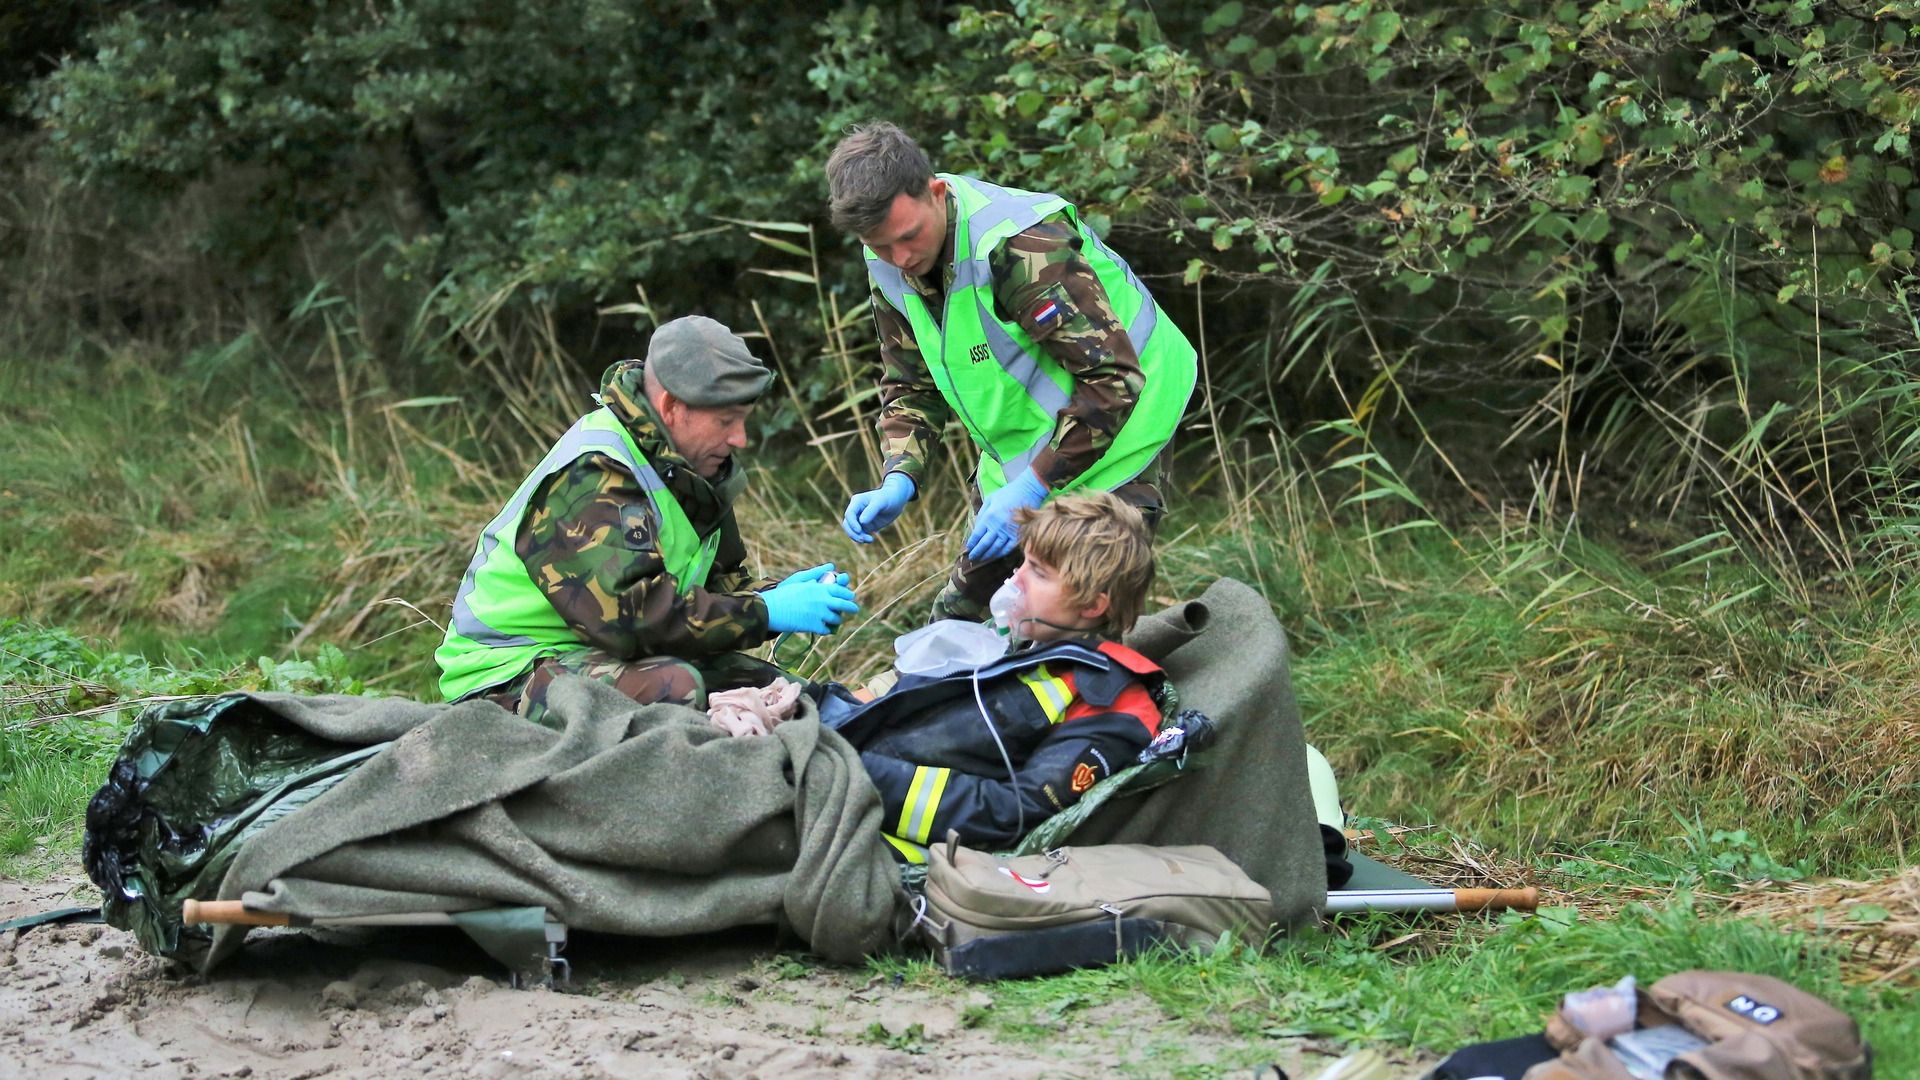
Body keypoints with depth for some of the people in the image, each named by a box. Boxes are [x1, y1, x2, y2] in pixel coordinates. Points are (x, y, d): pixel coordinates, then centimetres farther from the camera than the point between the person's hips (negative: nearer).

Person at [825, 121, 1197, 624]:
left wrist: (1030, 489, -34)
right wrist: (897, 481, -14)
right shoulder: (890, 265, -6)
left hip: (1116, 424, -8)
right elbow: (911, 386, 5)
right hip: (1018, 449, 8)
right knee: (959, 611, 11)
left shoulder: (1021, 244, -31)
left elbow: (1112, 378, -31)